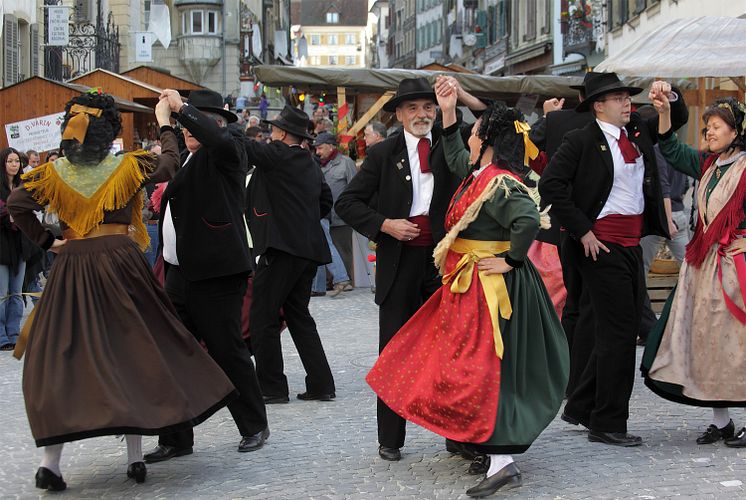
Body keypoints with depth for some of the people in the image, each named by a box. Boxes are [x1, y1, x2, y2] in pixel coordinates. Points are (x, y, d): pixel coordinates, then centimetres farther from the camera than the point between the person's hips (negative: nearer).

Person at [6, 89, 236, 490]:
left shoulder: (54, 172, 0)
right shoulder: (125, 167, -3)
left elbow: (17, 203, -7)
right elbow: (169, 165, 9)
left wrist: (45, 241, 2)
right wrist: (165, 124, 22)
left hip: (71, 268, 1)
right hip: (119, 260, -1)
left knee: (61, 356, 5)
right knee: (132, 351, 9)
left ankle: (50, 460, -2)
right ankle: (135, 457, 11)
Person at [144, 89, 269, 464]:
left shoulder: (225, 150, -6)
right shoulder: (189, 159, 19)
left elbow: (221, 141, -32)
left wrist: (182, 108, -30)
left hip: (215, 275, -9)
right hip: (180, 274, 9)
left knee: (228, 351, 1)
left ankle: (255, 426, 17)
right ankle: (176, 439, 15)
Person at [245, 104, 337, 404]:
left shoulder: (278, 154, -9)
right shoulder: (311, 164, 16)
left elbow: (243, 147, -14)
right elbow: (326, 201, 27)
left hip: (281, 248, -9)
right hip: (308, 248, 9)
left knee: (263, 319, 0)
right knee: (298, 315, 15)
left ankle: (272, 387, 3)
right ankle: (321, 385, 13)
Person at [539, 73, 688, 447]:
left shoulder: (637, 132, 11)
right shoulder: (581, 141, -9)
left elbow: (676, 120, 24)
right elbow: (550, 185, -15)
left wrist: (669, 96, 2)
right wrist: (582, 231, -15)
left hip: (632, 244, 8)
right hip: (601, 246, -8)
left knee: (608, 331, 13)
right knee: (618, 331, -6)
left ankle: (580, 407, 25)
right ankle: (607, 424, 1)